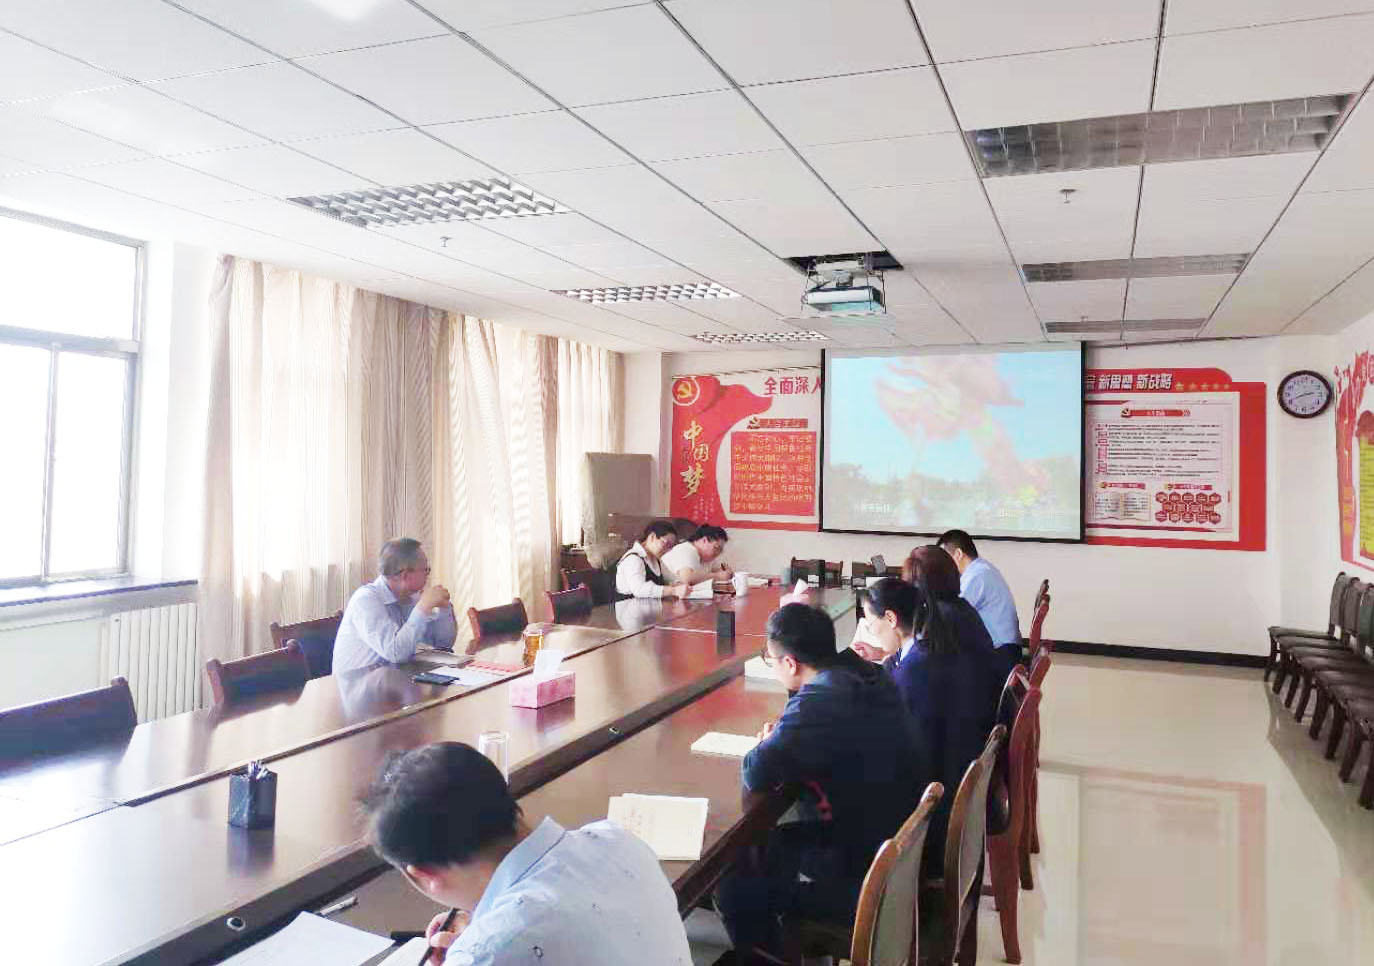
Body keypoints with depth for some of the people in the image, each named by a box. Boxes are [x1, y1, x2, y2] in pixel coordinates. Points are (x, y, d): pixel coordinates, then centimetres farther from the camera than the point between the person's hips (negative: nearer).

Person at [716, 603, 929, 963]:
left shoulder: (819, 702, -27)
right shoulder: (868, 675, -1)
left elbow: (754, 776, -25)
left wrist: (767, 746, -4)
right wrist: (783, 740, 1)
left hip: (870, 884, -8)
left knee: (734, 882, 4)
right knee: (765, 843, 22)